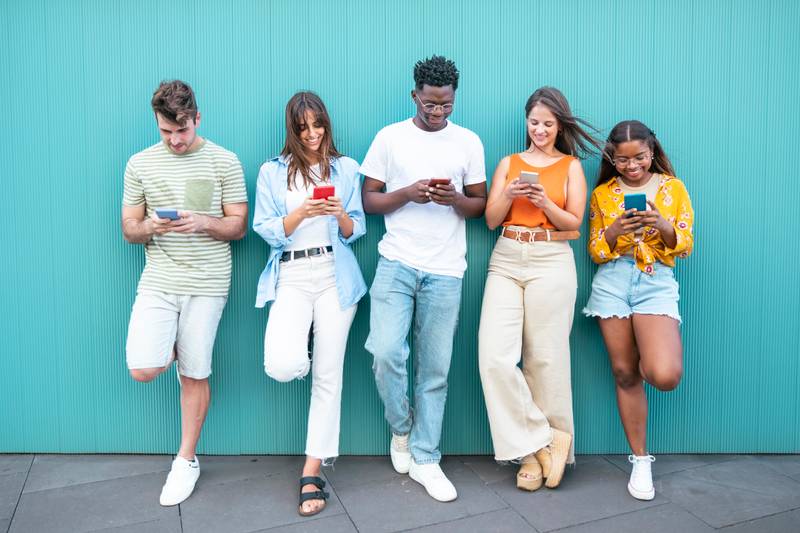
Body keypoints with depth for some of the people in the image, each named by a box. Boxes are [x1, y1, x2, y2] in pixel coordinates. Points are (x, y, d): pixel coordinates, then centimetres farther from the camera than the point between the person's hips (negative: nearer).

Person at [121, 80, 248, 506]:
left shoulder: (223, 161, 0)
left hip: (206, 283, -2)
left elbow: (238, 227, 0)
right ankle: (174, 350, 24)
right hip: (158, 280, 2)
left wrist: (203, 222, -20)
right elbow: (129, 230, 8)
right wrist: (151, 226, -15)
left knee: (195, 375, 5)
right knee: (142, 370, -12)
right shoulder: (140, 164, 6)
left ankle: (186, 461, 24)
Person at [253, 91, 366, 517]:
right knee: (282, 367, -21)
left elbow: (356, 231, 7)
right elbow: (266, 230, 0)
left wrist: (340, 214, -14)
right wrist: (301, 214, -17)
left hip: (335, 275, 1)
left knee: (329, 375, 1)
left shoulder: (346, 168, 9)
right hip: (292, 276, 0)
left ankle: (312, 474, 14)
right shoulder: (272, 172, 7)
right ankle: (300, 352, 20)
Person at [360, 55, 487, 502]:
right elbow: (369, 200, 6)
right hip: (396, 263, 0)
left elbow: (481, 205, 11)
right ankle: (402, 427, 18)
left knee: (435, 368, 4)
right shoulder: (390, 137, 6)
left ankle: (425, 458, 20)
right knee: (386, 353, -13)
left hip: (446, 271, 1)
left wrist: (455, 199, -11)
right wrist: (408, 194, -12)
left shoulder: (469, 142, 8)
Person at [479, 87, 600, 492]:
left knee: (545, 359, -2)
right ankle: (544, 442, 3)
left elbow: (574, 223, 3)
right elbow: (491, 220, 10)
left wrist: (545, 202, -14)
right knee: (494, 356, -11)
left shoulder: (571, 166, 11)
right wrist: (509, 194, -8)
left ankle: (534, 451, 15)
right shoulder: (509, 163, 16)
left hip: (552, 263, -2)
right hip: (506, 261, 2)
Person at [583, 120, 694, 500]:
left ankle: (649, 361, 19)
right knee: (624, 372, 3)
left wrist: (662, 226, -17)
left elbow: (686, 247, 3)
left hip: (657, 283, -1)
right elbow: (596, 252, 7)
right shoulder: (602, 193, 9)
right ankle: (640, 460, 19)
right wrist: (614, 231, -13)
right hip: (612, 282, 1)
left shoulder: (673, 187, 7)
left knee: (665, 376, -20)